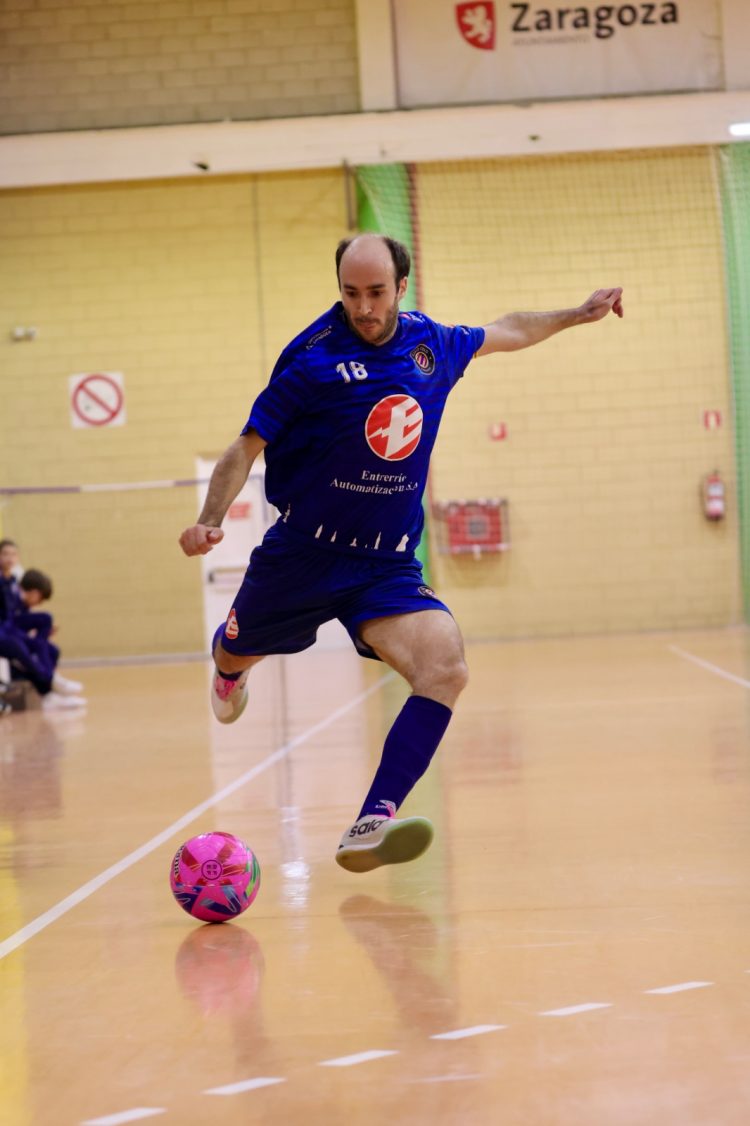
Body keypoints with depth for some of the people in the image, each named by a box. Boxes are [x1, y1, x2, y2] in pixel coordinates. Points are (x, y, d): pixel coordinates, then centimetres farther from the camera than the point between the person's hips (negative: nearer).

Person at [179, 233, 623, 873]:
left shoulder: (433, 345, 1)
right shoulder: (313, 358, -13)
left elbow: (502, 333, 24)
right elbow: (247, 447, -9)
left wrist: (575, 315, 29)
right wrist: (210, 520, -23)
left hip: (388, 566, 2)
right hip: (303, 553, -2)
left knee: (446, 665, -25)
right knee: (234, 657, 19)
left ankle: (370, 827, -29)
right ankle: (230, 674, 62)